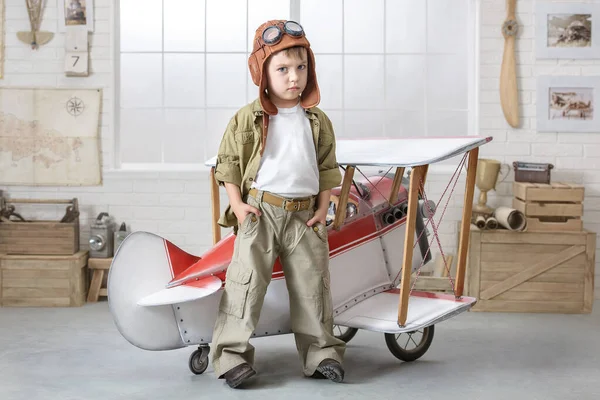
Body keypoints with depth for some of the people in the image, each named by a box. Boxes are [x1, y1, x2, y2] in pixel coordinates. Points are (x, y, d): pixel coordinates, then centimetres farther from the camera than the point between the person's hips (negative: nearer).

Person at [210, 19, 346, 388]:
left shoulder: (318, 122, 7)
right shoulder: (248, 118, -2)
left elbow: (327, 168, 13)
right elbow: (228, 162, 4)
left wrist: (322, 209, 4)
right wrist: (237, 204, -4)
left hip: (304, 214, 3)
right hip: (260, 212, -2)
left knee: (312, 282, 6)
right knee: (247, 279, -5)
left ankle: (322, 353, 16)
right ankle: (233, 354, 1)